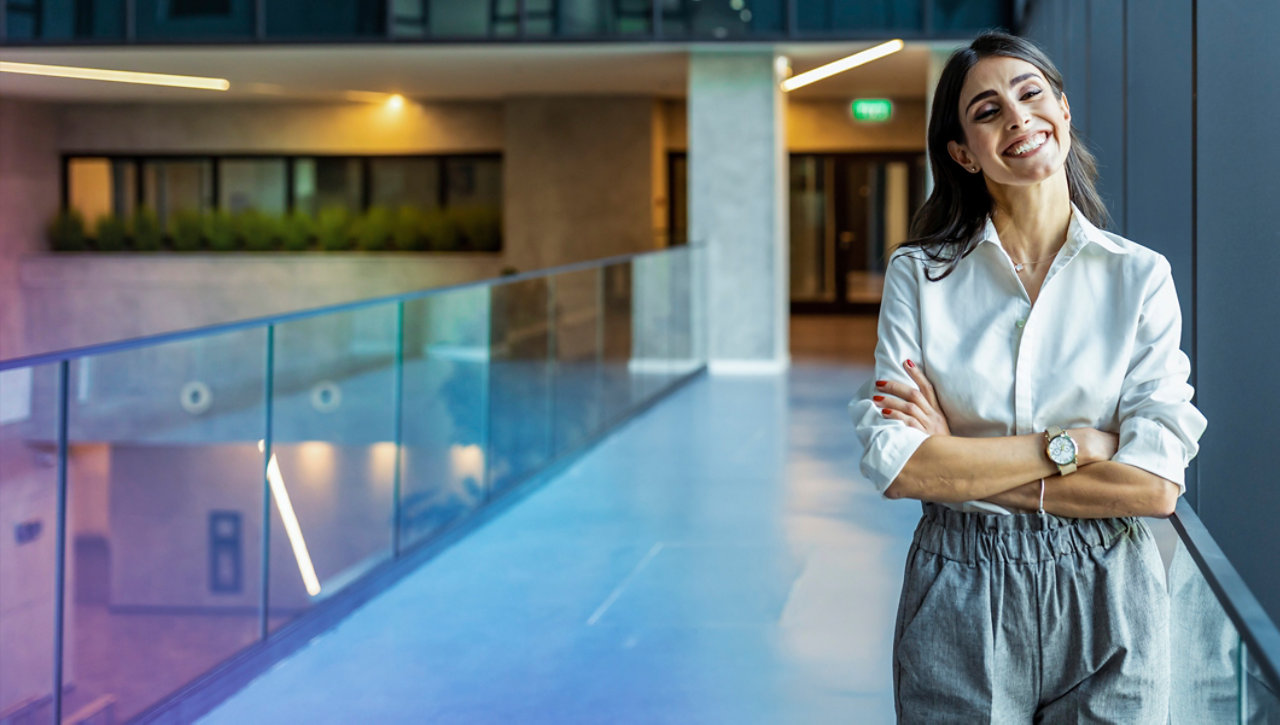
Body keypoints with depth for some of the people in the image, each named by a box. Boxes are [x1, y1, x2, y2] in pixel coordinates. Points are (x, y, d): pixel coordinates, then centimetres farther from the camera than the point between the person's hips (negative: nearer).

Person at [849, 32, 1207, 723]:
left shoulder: (1141, 276, -2)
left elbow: (1155, 484, -11)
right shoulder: (919, 274, -1)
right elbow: (894, 463, -11)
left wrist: (959, 463, -12)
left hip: (1105, 601, 0)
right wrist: (1070, 447, -13)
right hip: (960, 605, 0)